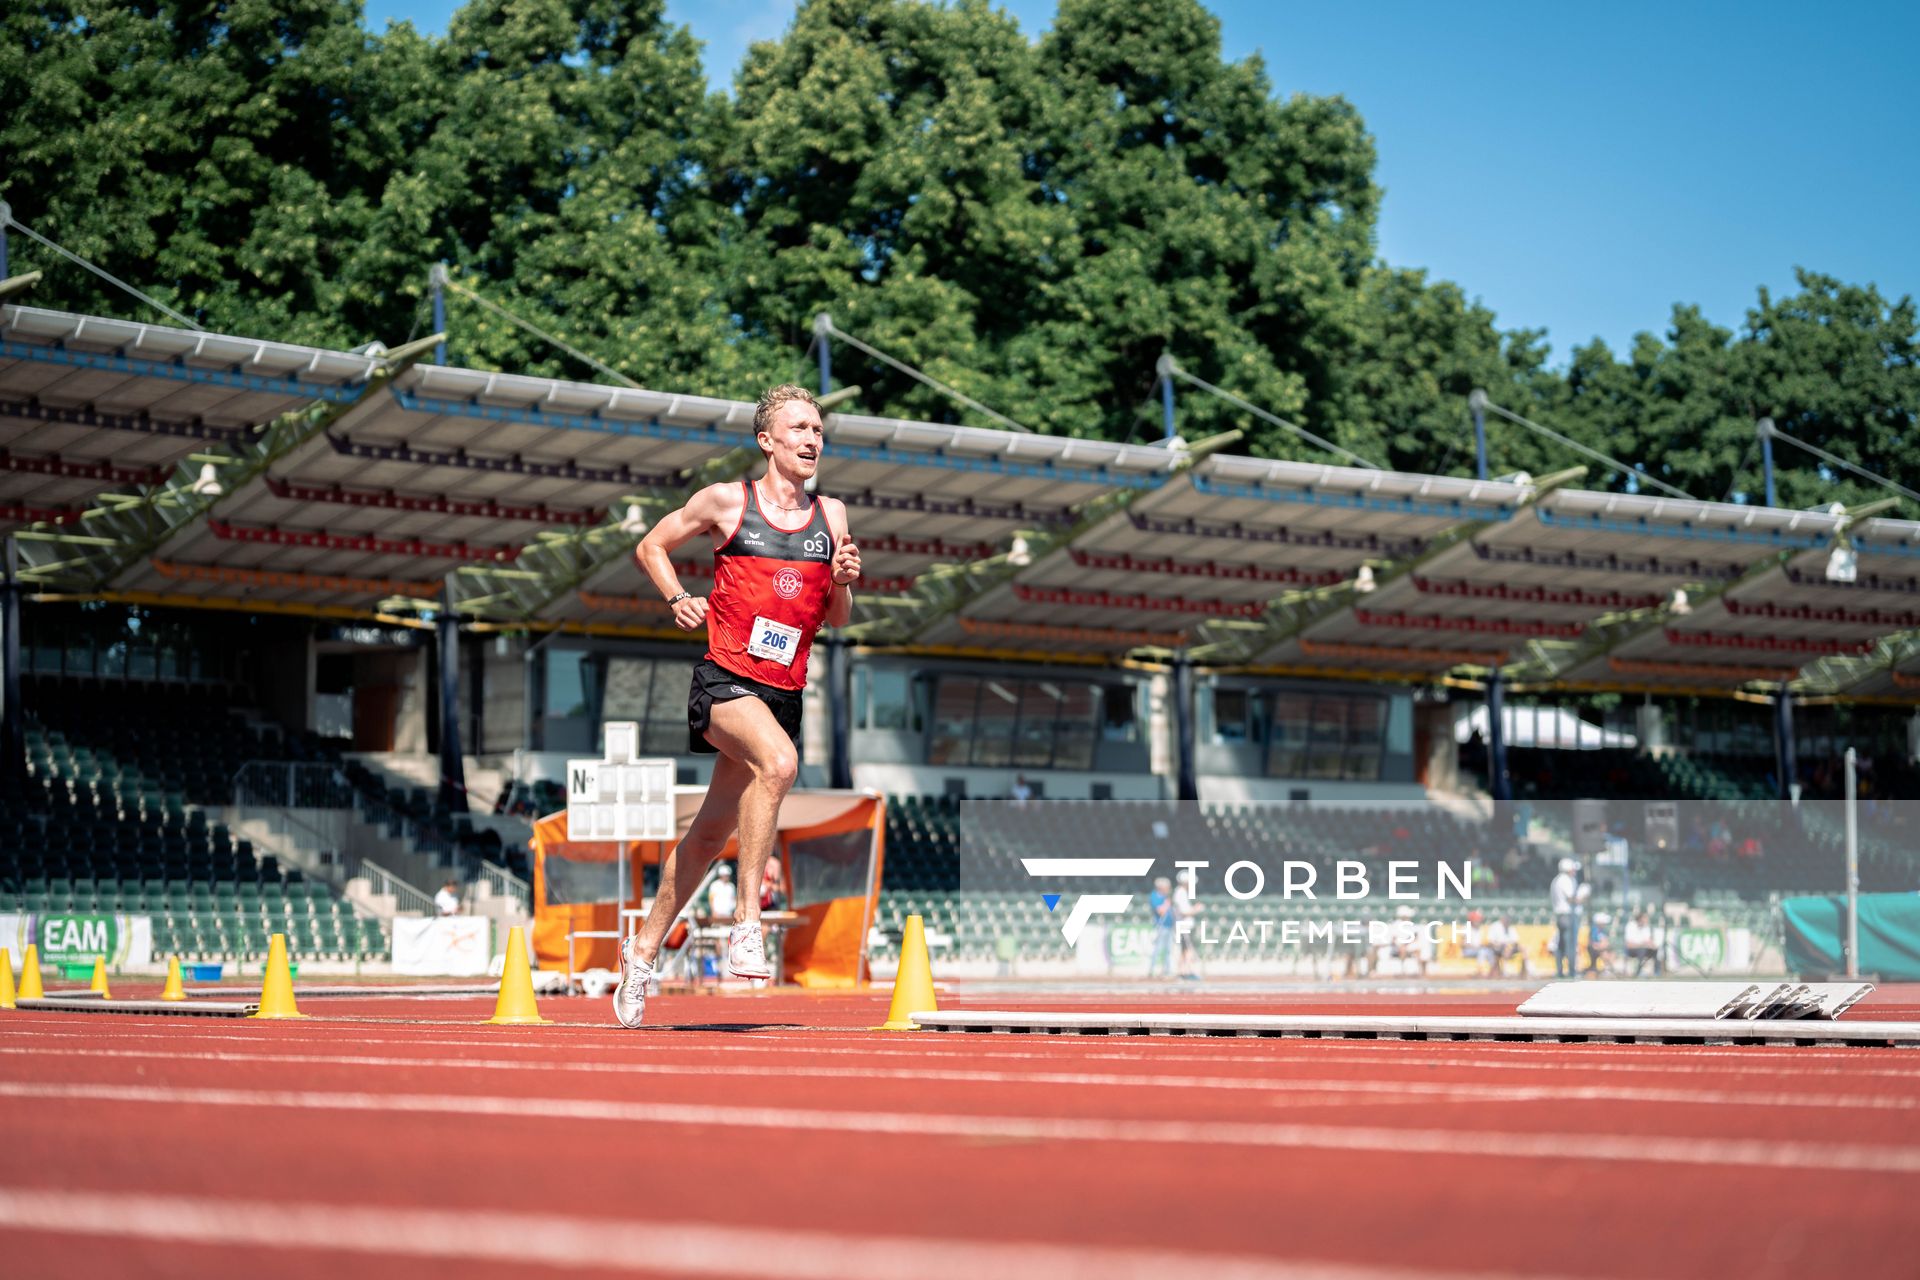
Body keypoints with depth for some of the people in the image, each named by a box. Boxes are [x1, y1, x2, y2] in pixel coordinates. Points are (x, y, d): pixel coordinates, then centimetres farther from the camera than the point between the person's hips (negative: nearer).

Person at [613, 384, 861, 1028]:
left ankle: (643, 950, 29)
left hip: (785, 691, 5)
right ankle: (747, 920, -30)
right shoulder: (726, 500, 0)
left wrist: (843, 583, -5)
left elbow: (836, 620, 16)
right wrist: (678, 600, -4)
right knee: (778, 760, -35)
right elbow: (651, 546, 13)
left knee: (711, 831, 12)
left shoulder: (832, 514, 11)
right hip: (724, 679, -5)